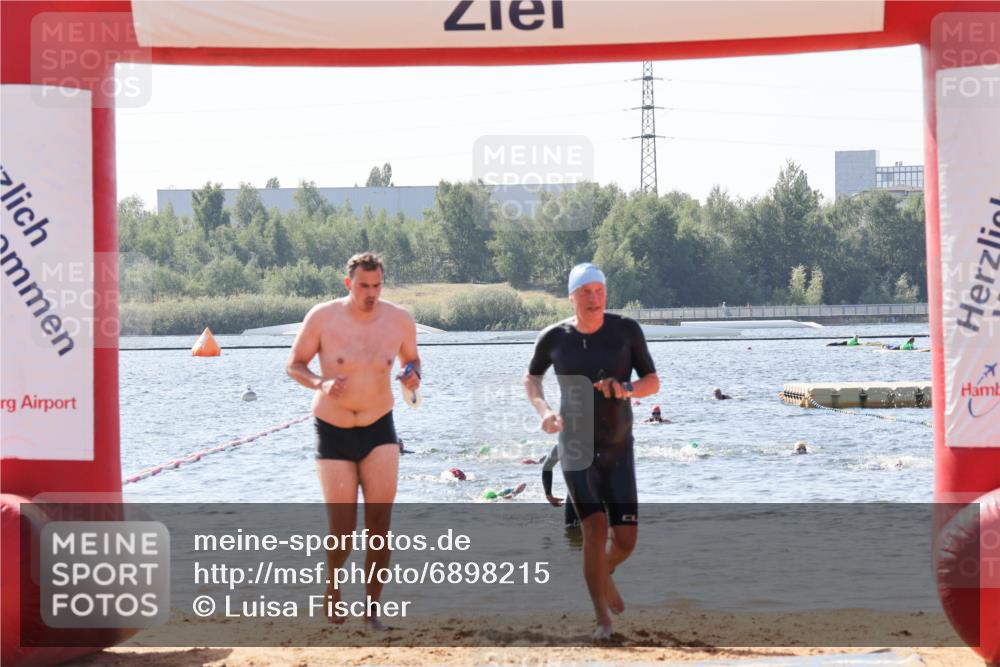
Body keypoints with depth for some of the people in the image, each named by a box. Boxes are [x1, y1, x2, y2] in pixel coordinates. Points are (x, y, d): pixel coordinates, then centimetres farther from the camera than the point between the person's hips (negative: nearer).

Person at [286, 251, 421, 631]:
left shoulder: (399, 321, -6)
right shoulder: (322, 318, -13)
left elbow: (411, 359, 12)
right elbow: (294, 365, -3)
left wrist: (413, 376, -12)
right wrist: (320, 384, -23)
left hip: (379, 429, 1)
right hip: (333, 432, -1)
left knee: (380, 521, -11)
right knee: (342, 532, -3)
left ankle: (373, 608, 4)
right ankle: (333, 581, 31)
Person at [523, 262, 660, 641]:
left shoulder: (626, 330, -7)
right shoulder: (554, 338, -6)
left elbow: (653, 382, -3)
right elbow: (531, 378, 13)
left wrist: (626, 390, -25)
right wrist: (543, 411, -7)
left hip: (618, 451, 1)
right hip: (576, 450, -1)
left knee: (626, 540, -1)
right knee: (595, 529, -19)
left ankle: (605, 574, 37)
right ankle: (602, 620, -5)